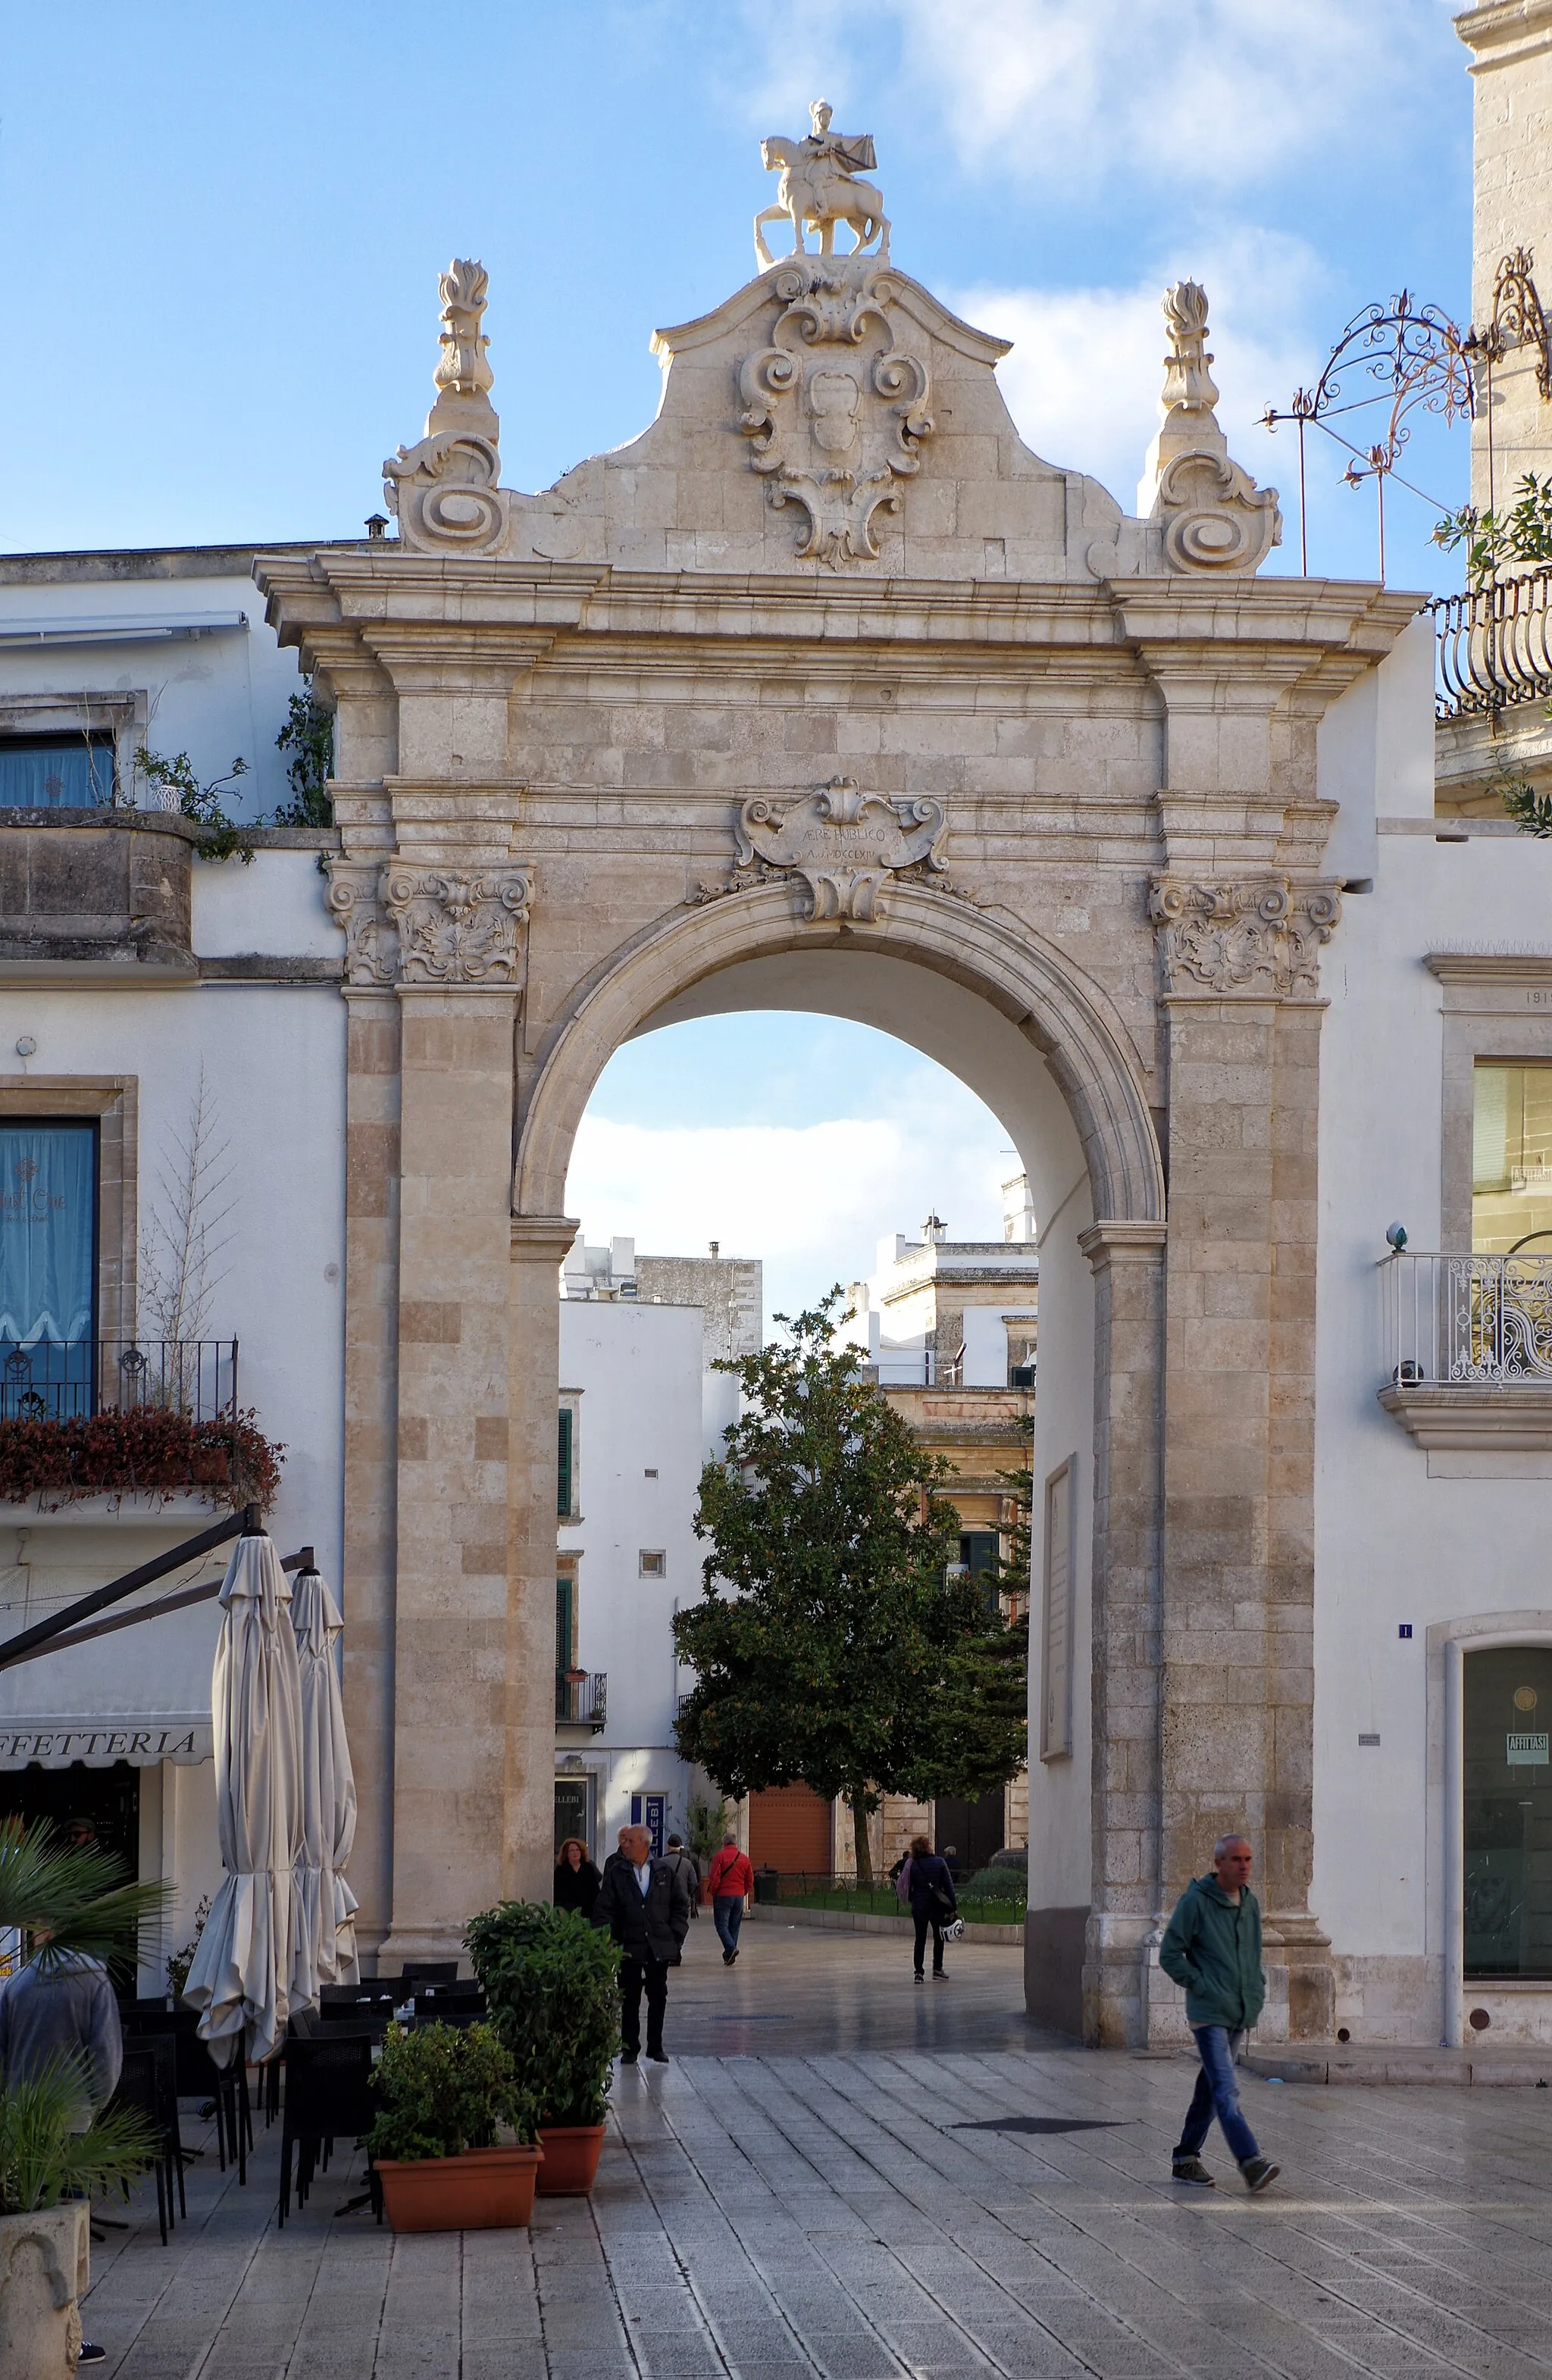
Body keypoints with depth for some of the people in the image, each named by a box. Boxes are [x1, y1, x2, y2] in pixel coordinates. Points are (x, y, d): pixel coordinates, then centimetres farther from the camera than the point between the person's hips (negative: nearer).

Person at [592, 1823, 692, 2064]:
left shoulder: (666, 1872, 3)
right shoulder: (616, 1874, 2)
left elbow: (681, 1905, 10)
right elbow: (603, 1909, 1)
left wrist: (675, 1935, 2)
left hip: (659, 1947, 0)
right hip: (629, 1946, 0)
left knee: (658, 1998, 5)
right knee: (629, 2000, 4)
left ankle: (656, 2047, 15)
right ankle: (630, 2048, 13)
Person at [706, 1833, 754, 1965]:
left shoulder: (720, 1856, -8)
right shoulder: (744, 1858, 7)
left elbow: (714, 1878, -10)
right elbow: (750, 1880, 11)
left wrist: (713, 1893, 3)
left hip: (723, 1895, -5)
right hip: (739, 1897, 5)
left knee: (721, 1924, -2)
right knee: (734, 1926, 11)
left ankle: (731, 1948, -23)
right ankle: (729, 1956, 11)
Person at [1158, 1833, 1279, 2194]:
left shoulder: (1250, 1903, 11)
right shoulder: (1195, 1901, -10)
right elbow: (1170, 1954, -8)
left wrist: (1257, 1989, 12)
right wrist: (1201, 1988, -12)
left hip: (1240, 2014, 7)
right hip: (1208, 2014, -7)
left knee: (1211, 2089, 13)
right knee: (1226, 2090, -15)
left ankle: (1186, 2158, 23)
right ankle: (1250, 2162, -26)